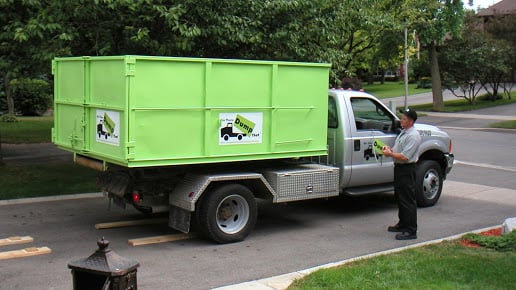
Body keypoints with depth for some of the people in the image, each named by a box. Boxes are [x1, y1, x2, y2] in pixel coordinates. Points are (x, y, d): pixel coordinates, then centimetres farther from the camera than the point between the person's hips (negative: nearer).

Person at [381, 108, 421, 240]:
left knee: (408, 200, -7)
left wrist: (390, 153, -13)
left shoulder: (413, 136, -19)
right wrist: (389, 148, 6)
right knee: (400, 198, 19)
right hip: (399, 168, 11)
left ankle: (411, 231, -3)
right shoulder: (403, 132, 14)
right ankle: (403, 224, 33)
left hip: (407, 170, -11)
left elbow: (404, 156, -24)